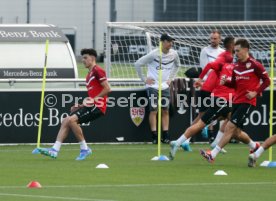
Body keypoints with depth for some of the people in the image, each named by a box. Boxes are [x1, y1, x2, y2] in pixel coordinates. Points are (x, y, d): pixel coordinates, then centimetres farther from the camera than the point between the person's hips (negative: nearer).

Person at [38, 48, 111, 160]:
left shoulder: (97, 71, -6)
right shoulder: (89, 75, 24)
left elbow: (107, 89, -14)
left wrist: (93, 99, -17)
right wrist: (82, 106, 14)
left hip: (98, 106, -10)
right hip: (91, 106, 10)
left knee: (71, 119, -23)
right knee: (66, 121, 0)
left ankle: (85, 149, -13)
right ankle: (55, 150, -6)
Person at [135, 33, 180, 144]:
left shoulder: (174, 54, 0)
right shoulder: (154, 54, -14)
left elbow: (177, 65, 22)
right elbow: (137, 64, -9)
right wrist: (144, 79, -6)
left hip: (165, 86, 4)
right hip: (153, 86, -4)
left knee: (165, 111, 4)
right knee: (154, 110, -5)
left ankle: (165, 136, 7)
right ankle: (154, 137, -5)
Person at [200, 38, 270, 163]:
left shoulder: (254, 65, -9)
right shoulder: (236, 66, 11)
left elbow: (266, 81, -6)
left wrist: (256, 92, -15)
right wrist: (225, 82, -1)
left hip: (247, 102, -8)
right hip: (236, 101, 8)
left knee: (230, 127, -15)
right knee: (236, 132, 10)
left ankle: (213, 154, -18)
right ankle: (254, 146, 36)